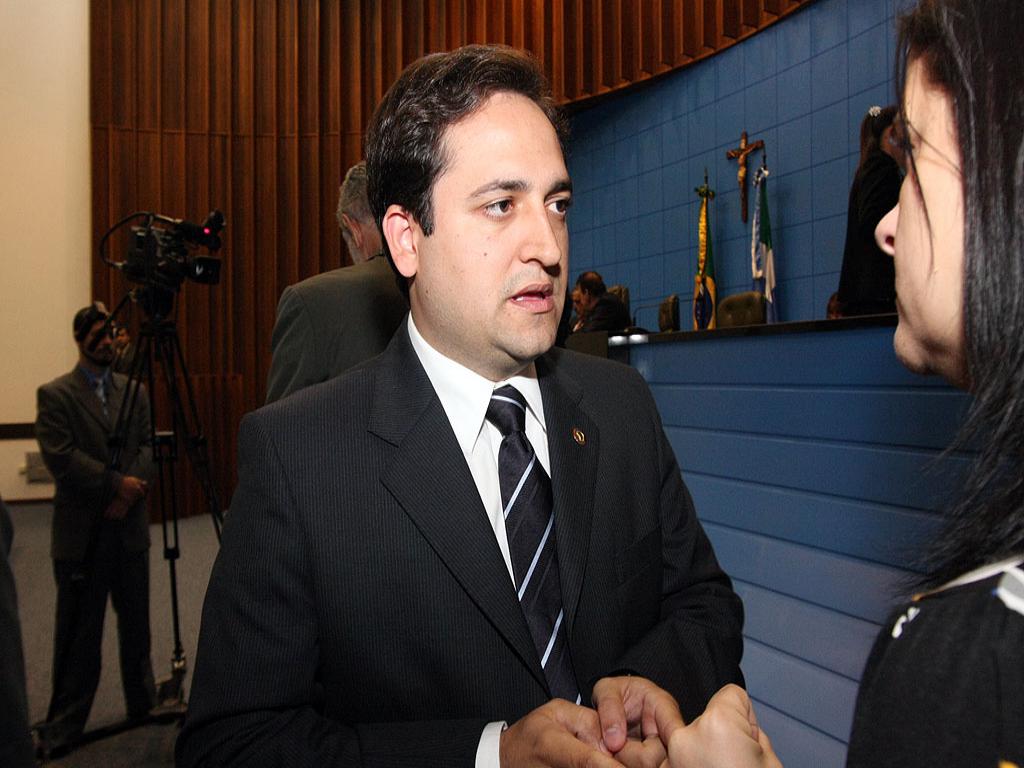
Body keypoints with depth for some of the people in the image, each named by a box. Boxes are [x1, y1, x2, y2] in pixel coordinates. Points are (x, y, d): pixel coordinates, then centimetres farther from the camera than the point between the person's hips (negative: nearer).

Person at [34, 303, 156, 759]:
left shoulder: (135, 391, 10)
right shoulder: (55, 395, -3)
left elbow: (150, 447, 2)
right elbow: (60, 458, -14)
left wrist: (129, 493, -13)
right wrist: (117, 483, -17)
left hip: (130, 528, 4)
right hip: (81, 533, -3)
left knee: (136, 624, 12)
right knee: (78, 634, 4)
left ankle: (144, 705, 28)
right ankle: (62, 729, 17)